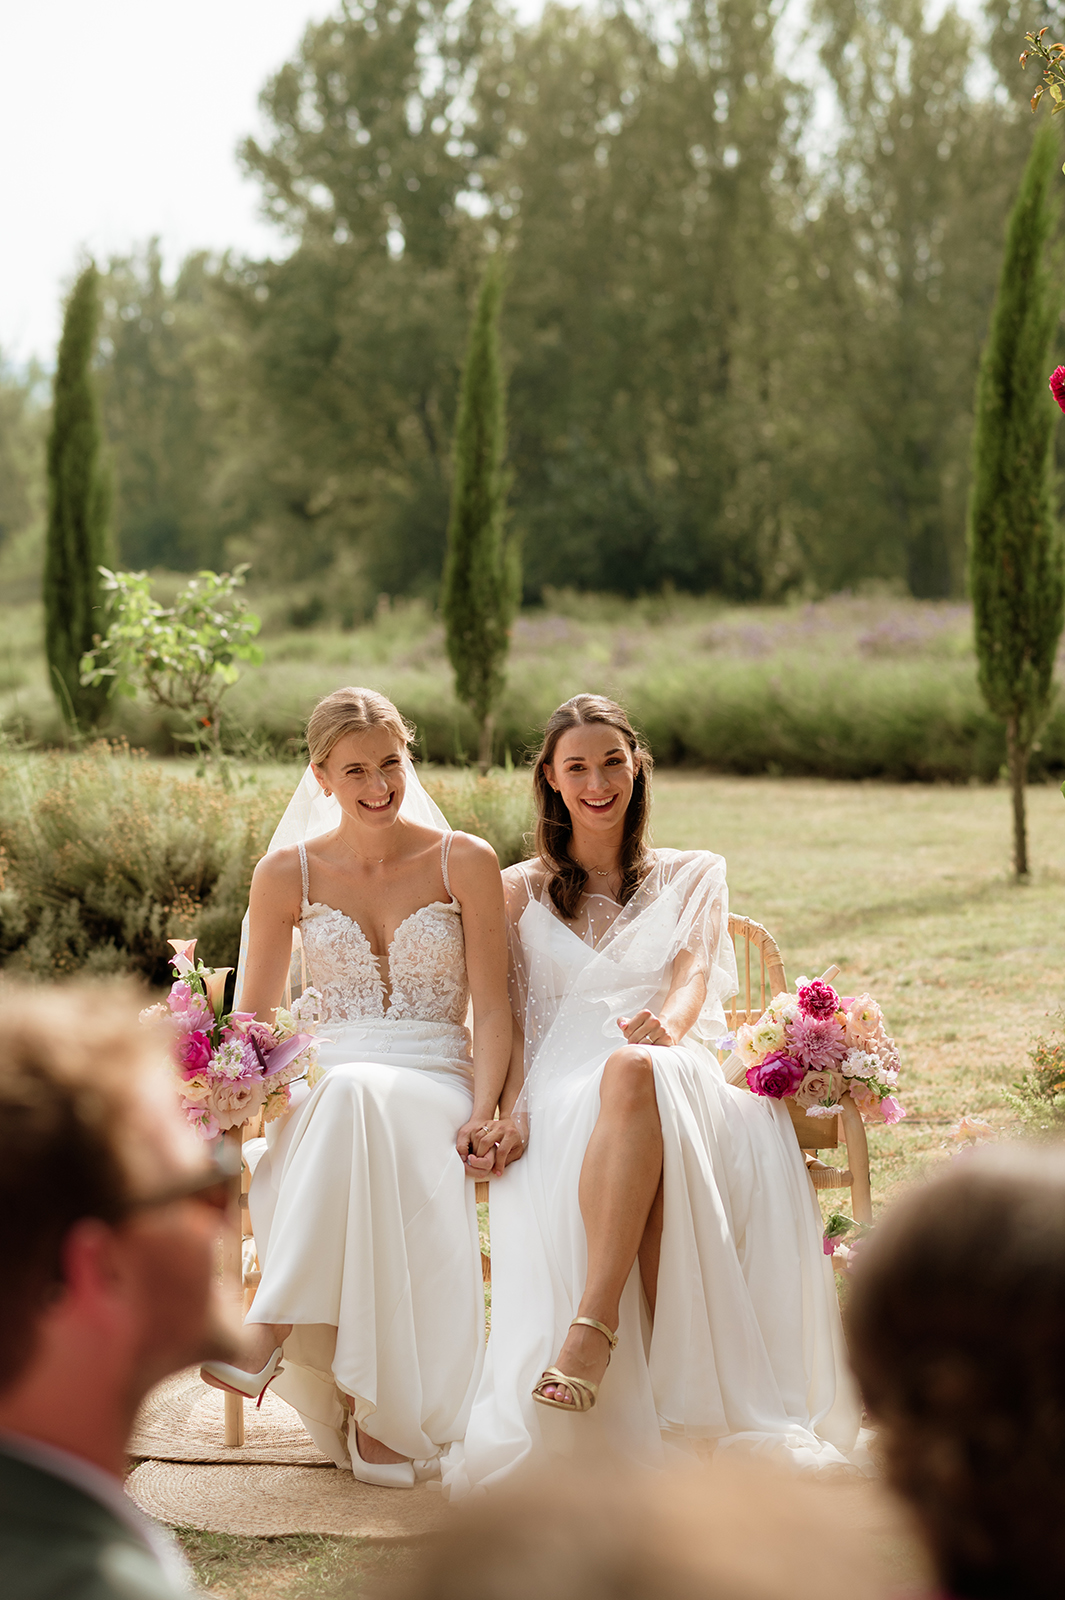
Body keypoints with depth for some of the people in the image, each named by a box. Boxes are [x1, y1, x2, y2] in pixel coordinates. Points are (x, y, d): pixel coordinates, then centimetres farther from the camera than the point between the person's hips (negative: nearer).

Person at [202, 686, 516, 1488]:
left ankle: (273, 1328, -40)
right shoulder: (288, 872, 7)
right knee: (353, 1093, -39)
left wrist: (482, 1114, -16)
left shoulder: (466, 862, 4)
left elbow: (492, 1008, 1)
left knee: (360, 1095, -39)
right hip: (326, 1085, 1)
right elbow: (256, 1018, 11)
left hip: (438, 1083, -1)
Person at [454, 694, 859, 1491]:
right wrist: (501, 1110, -9)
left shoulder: (694, 875, 23)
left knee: (633, 1072, -41)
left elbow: (693, 975, 4)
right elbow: (504, 1017, 14)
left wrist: (666, 1022, -23)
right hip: (564, 1090, 0)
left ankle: (595, 1324, -52)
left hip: (681, 1073, 0)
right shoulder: (521, 891, 24)